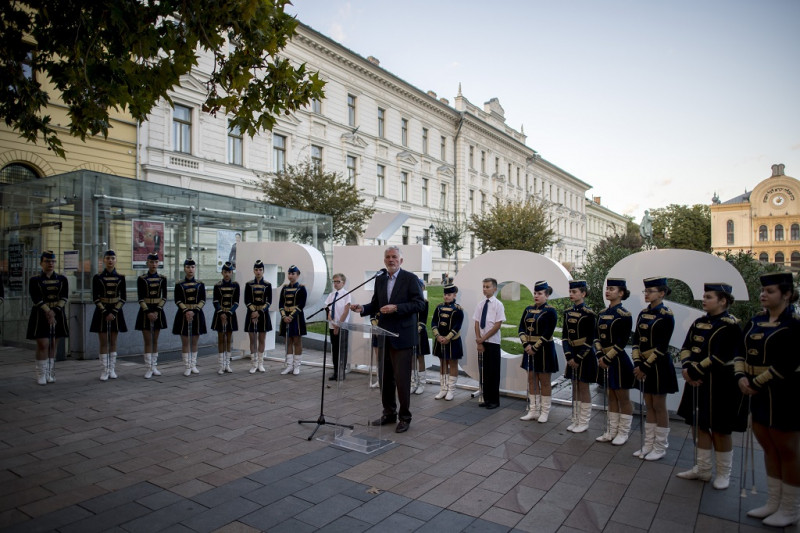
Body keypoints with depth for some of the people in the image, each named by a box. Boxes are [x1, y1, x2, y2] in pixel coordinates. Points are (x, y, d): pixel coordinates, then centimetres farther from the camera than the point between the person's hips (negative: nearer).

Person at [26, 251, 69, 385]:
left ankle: (50, 374, 15)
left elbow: (64, 298, -4)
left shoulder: (62, 279, 6)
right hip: (40, 316, -3)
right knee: (43, 345, -5)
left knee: (53, 345, 7)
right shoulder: (34, 280, -1)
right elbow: (37, 299, -11)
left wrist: (54, 311, -16)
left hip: (58, 315, 3)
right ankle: (41, 375, 4)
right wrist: (48, 312, -21)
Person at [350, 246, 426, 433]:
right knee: (385, 378, 13)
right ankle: (389, 413, 28)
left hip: (402, 337, -6)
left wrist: (396, 308, -21)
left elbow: (419, 303, -12)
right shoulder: (379, 280, 11)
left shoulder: (410, 278, -6)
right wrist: (362, 308, -6)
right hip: (384, 336, 6)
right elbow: (375, 305, 14)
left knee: (402, 379, -1)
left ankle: (405, 417, 15)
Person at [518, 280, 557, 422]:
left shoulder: (550, 311, -9)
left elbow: (548, 333, -16)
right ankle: (533, 411, 19)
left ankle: (545, 412, 15)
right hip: (530, 349, 6)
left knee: (544, 381, 4)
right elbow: (521, 328, 4)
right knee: (532, 380, 10)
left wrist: (535, 348, -17)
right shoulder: (528, 309, 8)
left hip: (544, 350, -6)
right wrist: (526, 345, -9)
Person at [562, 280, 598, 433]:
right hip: (572, 354, 6)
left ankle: (584, 422, 14)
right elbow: (565, 336, 4)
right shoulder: (568, 312, 6)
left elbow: (590, 340, -14)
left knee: (583, 388, 3)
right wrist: (569, 356, -6)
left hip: (585, 355, -6)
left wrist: (579, 358, -15)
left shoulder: (589, 313, -13)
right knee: (575, 387, 13)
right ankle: (575, 420, 23)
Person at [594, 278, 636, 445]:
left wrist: (607, 358, -16)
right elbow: (598, 337, 7)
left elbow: (622, 342, -16)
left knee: (623, 398, 6)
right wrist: (600, 356, -5)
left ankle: (623, 433, 18)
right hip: (605, 360, 7)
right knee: (611, 397, 15)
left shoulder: (624, 315, -13)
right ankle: (612, 431, 24)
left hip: (619, 361, -7)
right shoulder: (602, 314, 8)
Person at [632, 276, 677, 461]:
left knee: (659, 406, 4)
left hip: (659, 366, -7)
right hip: (644, 366, 7)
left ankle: (660, 447, 17)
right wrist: (638, 364, -4)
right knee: (649, 406, 13)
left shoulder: (666, 316, -13)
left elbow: (662, 346, -17)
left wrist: (645, 366, -17)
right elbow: (636, 341, 6)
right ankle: (649, 445, 23)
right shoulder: (643, 314, 8)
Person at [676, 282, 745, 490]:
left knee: (719, 430, 6)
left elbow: (720, 357, -20)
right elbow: (686, 348, 4)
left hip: (720, 386, -7)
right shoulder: (699, 322, 9)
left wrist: (693, 371, -19)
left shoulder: (731, 326, -13)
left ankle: (723, 474, 23)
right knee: (699, 425, 13)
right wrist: (687, 368, -13)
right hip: (697, 382, 7)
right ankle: (702, 469, 26)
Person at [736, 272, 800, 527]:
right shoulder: (755, 321, 7)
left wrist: (756, 383, -18)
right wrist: (741, 377, -9)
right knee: (769, 449, 16)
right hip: (758, 395, 7)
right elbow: (742, 352, 7)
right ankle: (773, 503, 30)